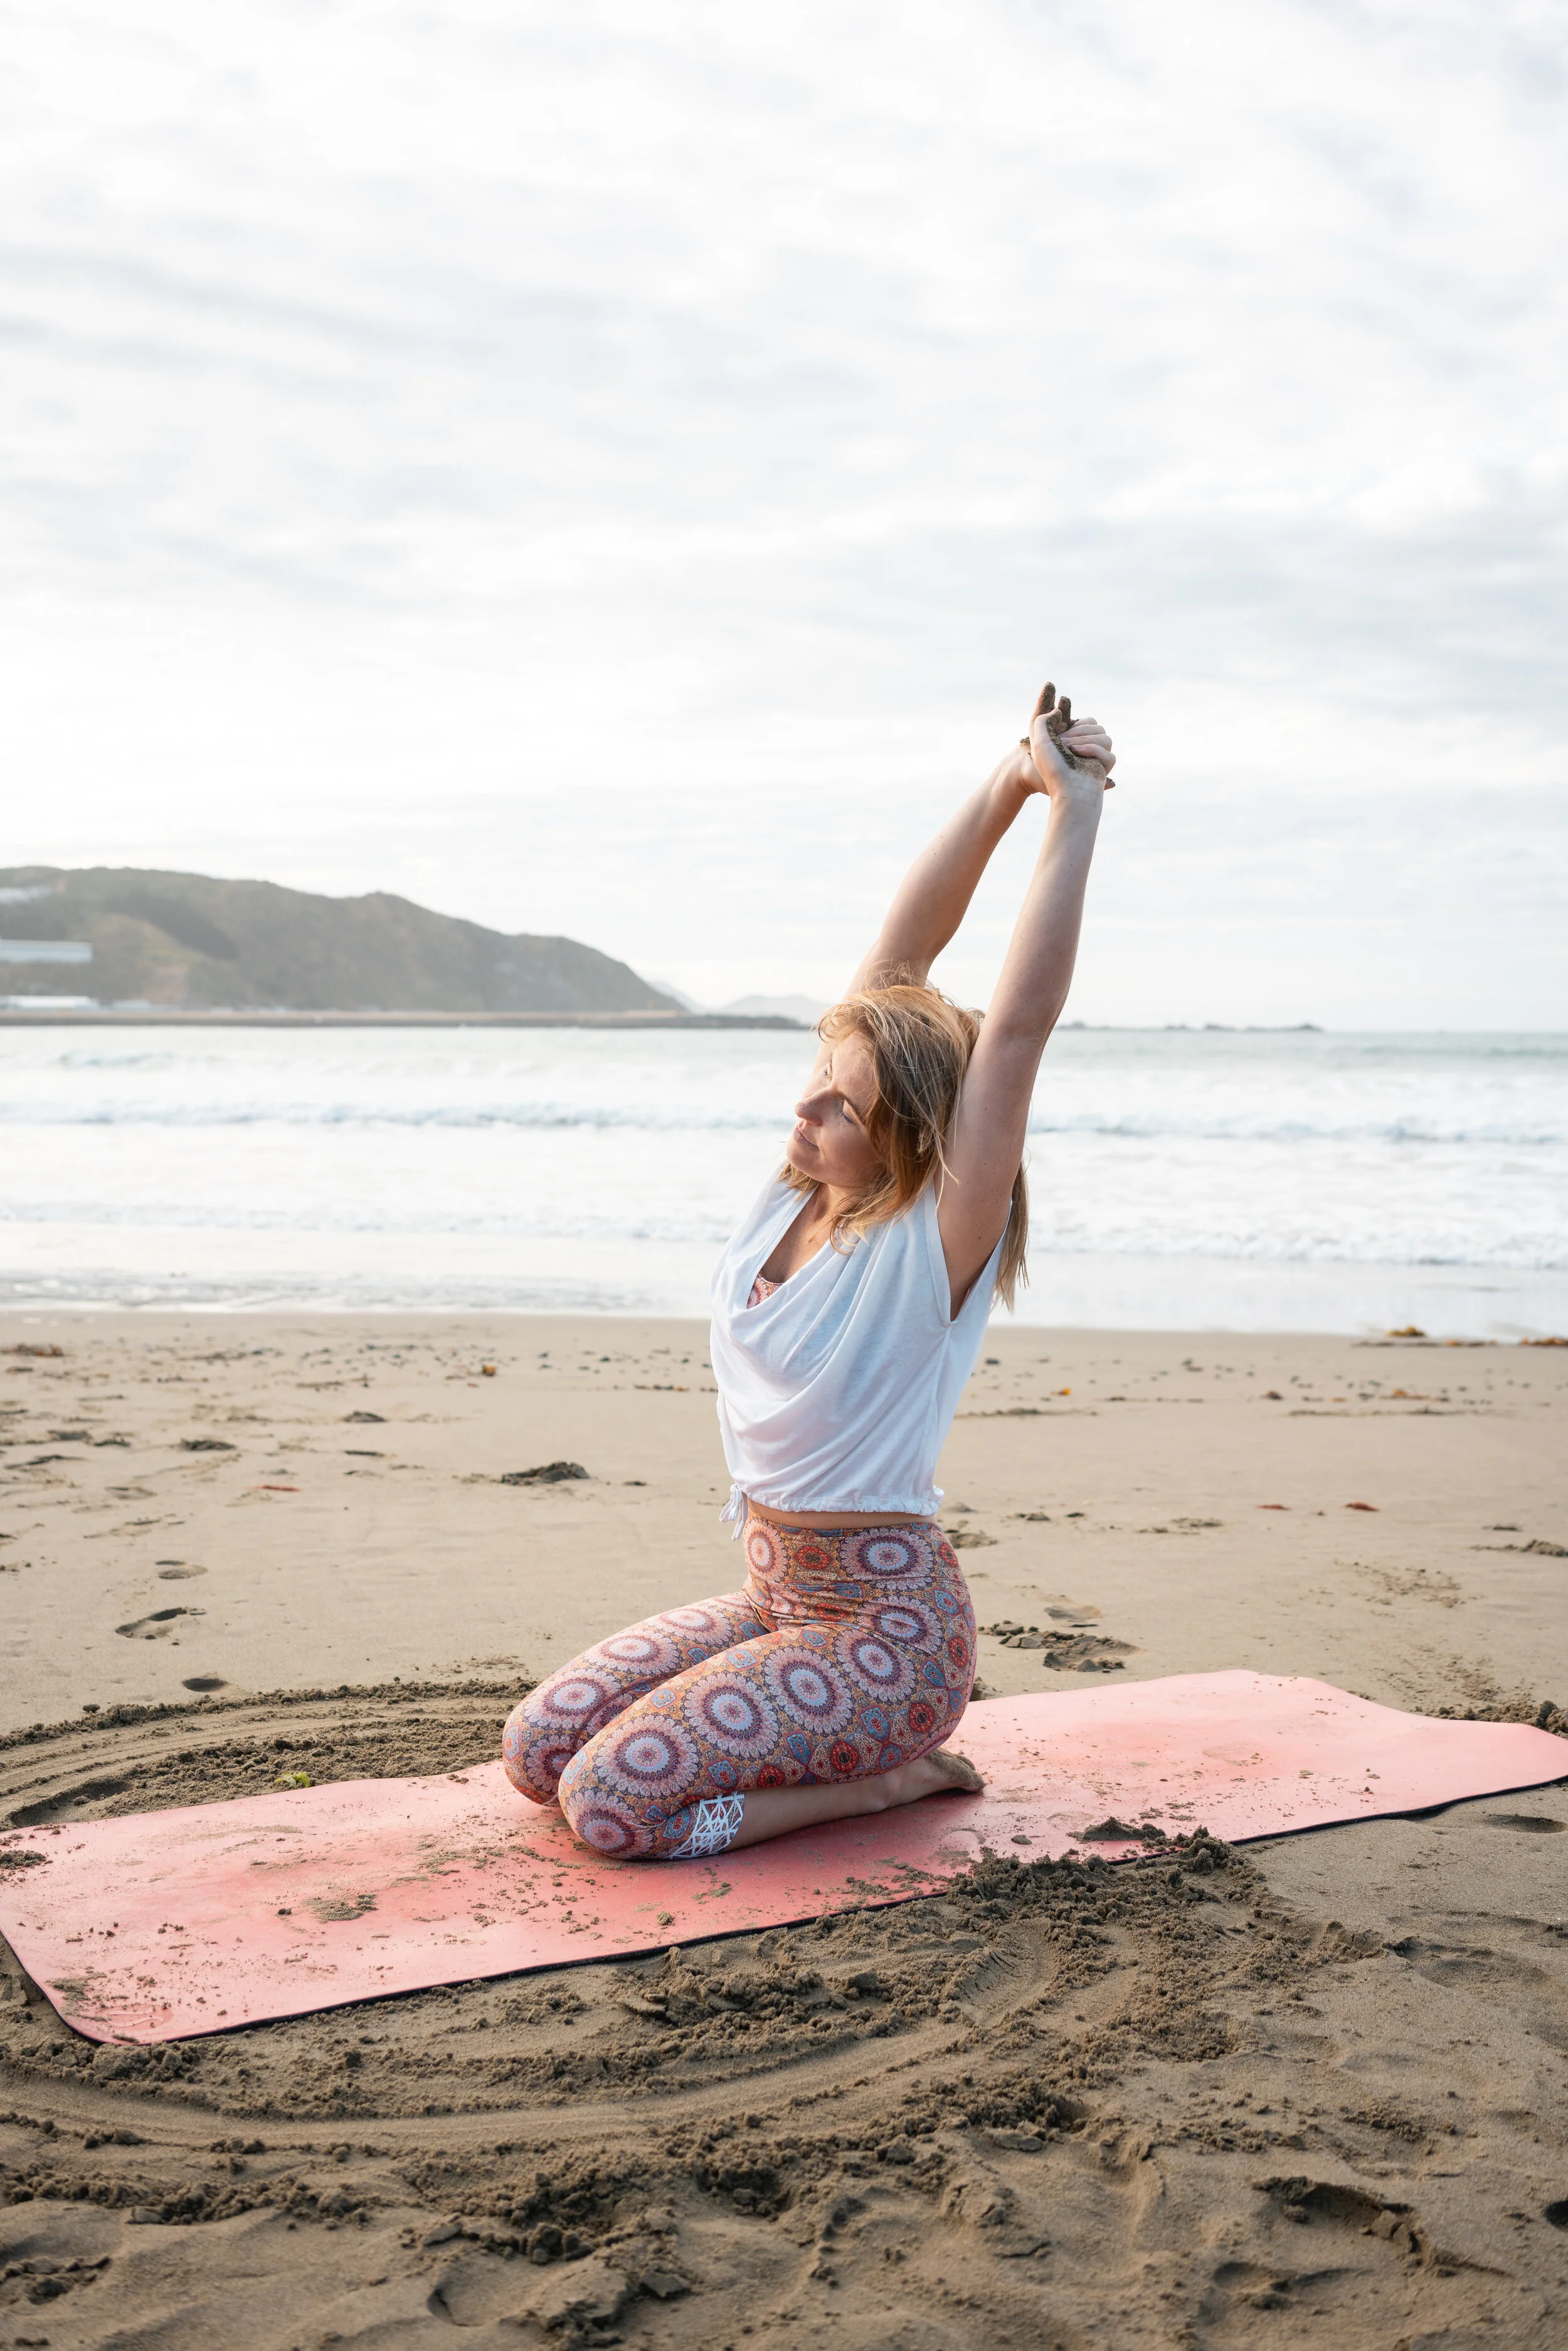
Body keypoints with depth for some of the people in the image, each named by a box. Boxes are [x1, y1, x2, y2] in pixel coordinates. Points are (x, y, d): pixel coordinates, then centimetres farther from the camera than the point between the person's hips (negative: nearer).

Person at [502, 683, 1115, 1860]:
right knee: (537, 1750, 3)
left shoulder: (935, 1238, -19)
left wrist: (1075, 808, -27)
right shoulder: (802, 1191, -2)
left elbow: (1019, 1026, -29)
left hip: (888, 1628, -8)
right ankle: (825, 1742, 16)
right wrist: (1008, 786, -15)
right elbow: (899, 958, -8)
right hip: (777, 1597, 8)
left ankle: (895, 1773, 1)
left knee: (613, 1802, -19)